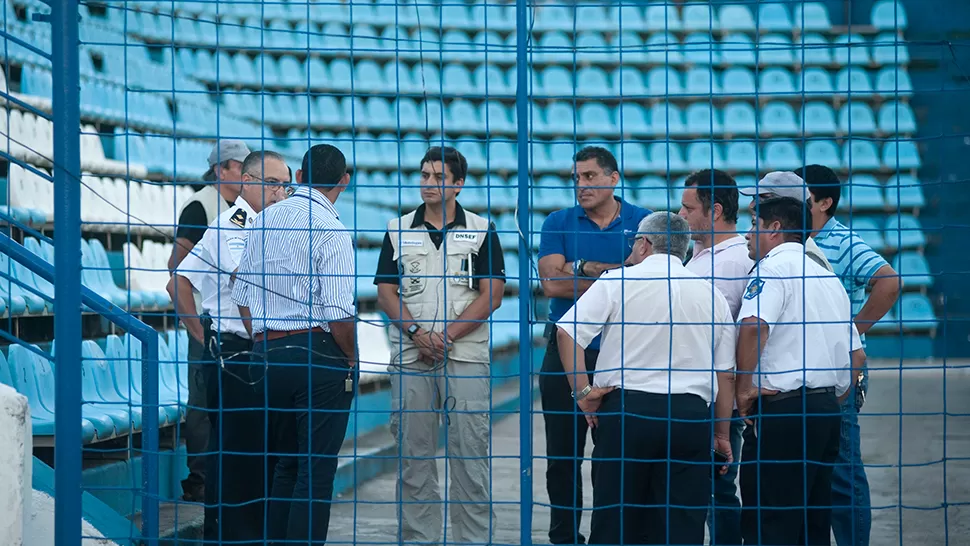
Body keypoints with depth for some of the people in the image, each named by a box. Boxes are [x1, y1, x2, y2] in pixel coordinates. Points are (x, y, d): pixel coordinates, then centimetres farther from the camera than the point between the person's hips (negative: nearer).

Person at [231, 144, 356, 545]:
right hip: (319, 356, -7)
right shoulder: (330, 230, -12)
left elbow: (242, 294, 15)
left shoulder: (263, 220, 10)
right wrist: (351, 358, -2)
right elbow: (338, 312, -17)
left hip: (267, 353, 7)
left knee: (286, 463, 17)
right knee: (317, 468, -2)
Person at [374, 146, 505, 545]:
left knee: (470, 453, -4)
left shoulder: (482, 231, 5)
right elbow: (386, 293, 5)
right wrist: (417, 333, -11)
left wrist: (446, 335, -12)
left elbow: (491, 295, -2)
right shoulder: (398, 230, 10)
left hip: (467, 358, -2)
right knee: (413, 455, 4)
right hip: (409, 358, 2)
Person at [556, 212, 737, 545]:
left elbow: (568, 332, -8)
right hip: (691, 415, 2)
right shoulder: (711, 295, 11)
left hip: (627, 408, -2)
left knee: (616, 518, 4)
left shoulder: (617, 281, 1)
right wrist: (722, 435, 19)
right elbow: (725, 374, 13)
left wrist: (582, 391, -3)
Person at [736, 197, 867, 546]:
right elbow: (857, 356, 20)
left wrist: (744, 388, -14)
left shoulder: (773, 267, -7)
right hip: (826, 408, 9)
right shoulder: (829, 278, 20)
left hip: (781, 409, -9)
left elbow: (753, 326, -24)